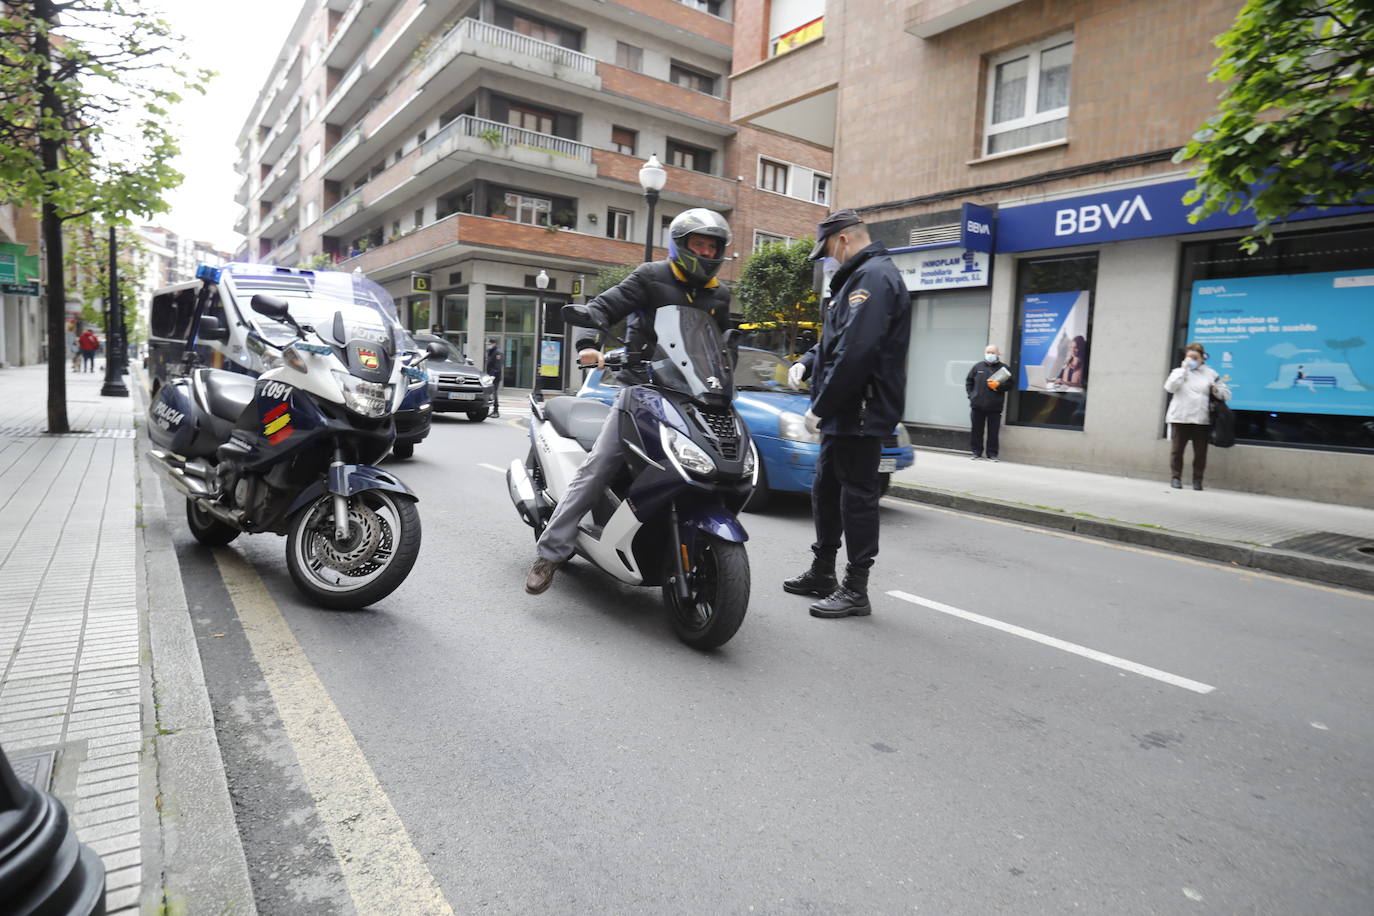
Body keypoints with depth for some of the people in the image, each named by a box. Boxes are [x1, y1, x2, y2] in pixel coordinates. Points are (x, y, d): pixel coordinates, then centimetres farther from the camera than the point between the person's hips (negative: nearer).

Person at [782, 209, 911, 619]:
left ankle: (856, 590, 7)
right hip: (844, 414, 11)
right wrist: (806, 362, 8)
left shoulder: (873, 277, -15)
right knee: (826, 491, 17)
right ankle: (822, 572, 30)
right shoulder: (859, 276, 20)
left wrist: (820, 407, -21)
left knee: (857, 497, -3)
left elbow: (856, 351, -25)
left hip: (861, 412, -11)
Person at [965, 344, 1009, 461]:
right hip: (977, 405, 2)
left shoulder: (1004, 368, 2)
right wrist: (971, 395, 5)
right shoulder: (978, 366, 8)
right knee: (976, 430, 7)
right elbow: (969, 381, 15)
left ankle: (992, 454, 9)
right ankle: (976, 452, 17)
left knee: (993, 432, 1)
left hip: (994, 407, -2)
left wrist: (998, 385, -16)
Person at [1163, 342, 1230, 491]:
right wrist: (1183, 369, -8)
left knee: (1200, 452, 1)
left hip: (1202, 419, 1)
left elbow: (1226, 394, 13)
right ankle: (1176, 477, 11)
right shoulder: (1179, 371, 10)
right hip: (1180, 418, -1)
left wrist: (1216, 390, -9)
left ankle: (1197, 479, 11)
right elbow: (1170, 387, -10)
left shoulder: (1210, 373, 12)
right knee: (1176, 449, 0)